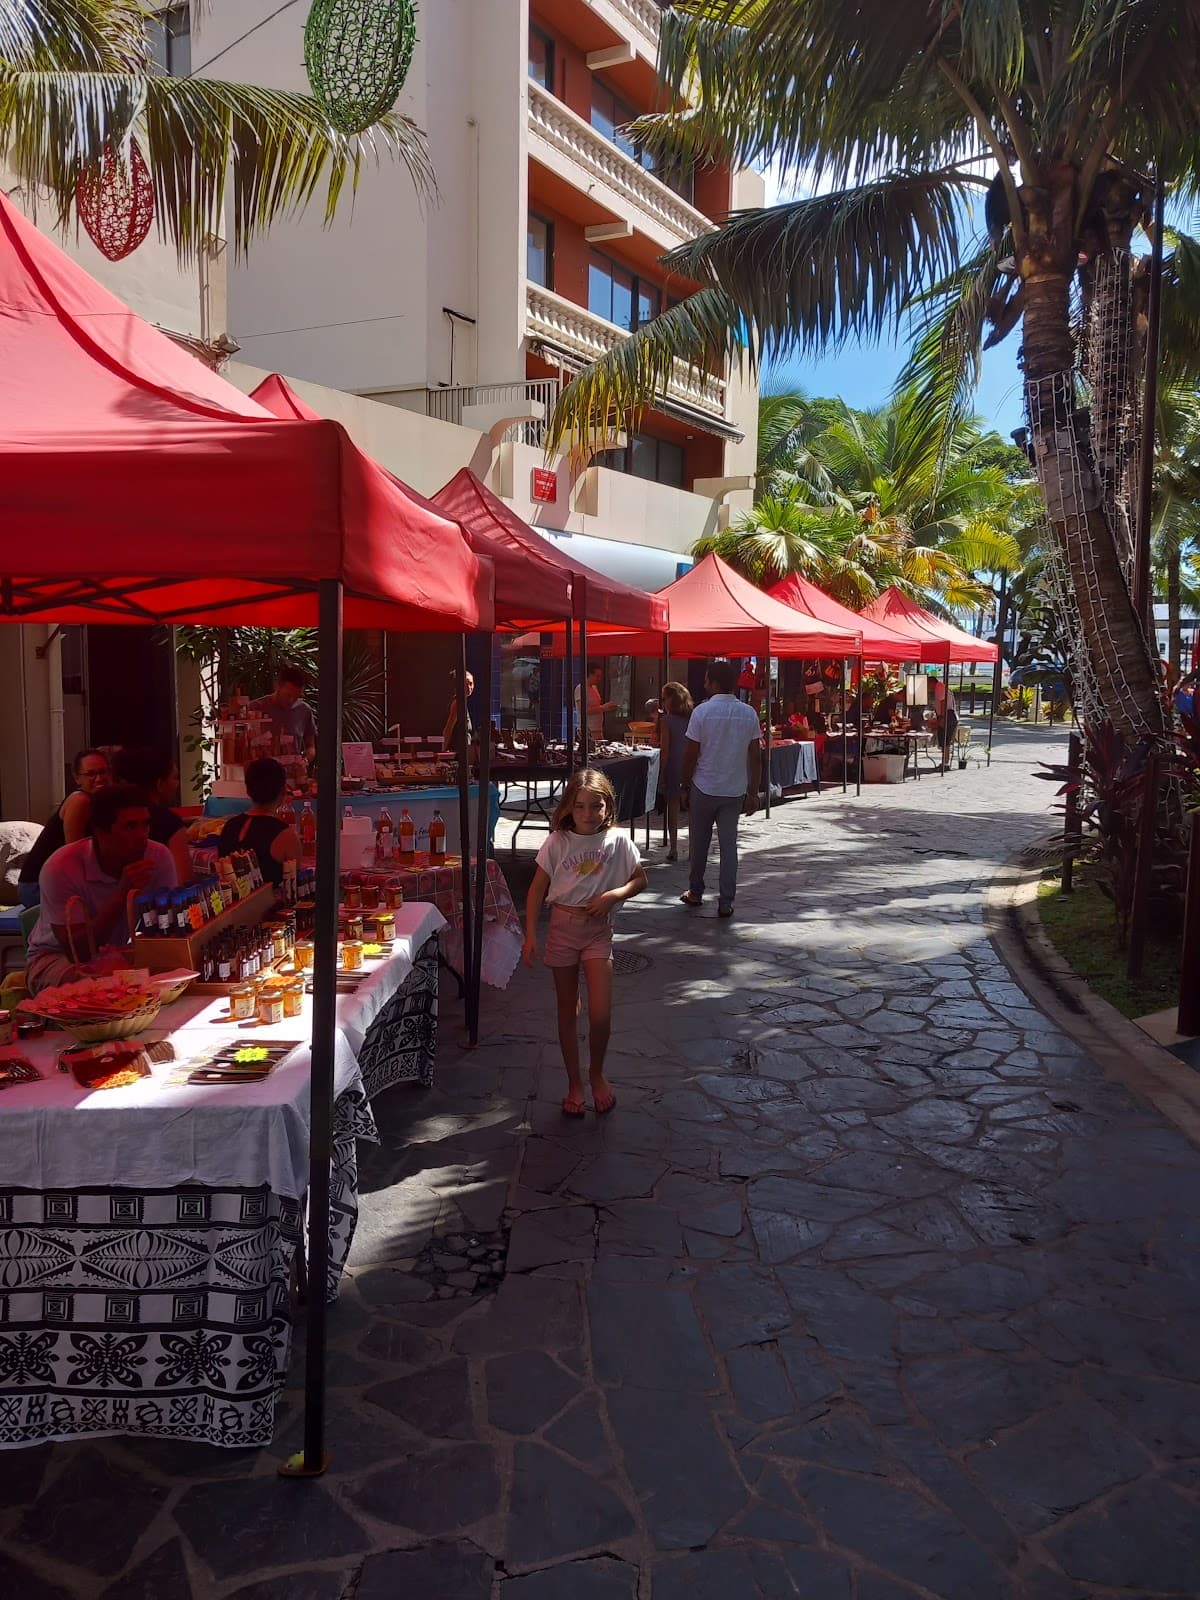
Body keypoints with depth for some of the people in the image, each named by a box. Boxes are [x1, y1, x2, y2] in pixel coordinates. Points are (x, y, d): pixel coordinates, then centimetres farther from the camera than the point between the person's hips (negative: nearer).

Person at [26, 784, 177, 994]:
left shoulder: (159, 858, -15)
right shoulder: (61, 868, -24)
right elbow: (77, 951, -26)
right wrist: (122, 894, -35)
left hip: (117, 957, 4)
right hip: (56, 958, -3)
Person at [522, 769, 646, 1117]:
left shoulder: (618, 841, -6)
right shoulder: (558, 842, -6)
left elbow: (640, 879, 4)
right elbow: (537, 889, -2)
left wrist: (613, 895, -14)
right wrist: (530, 936, -8)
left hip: (598, 930, 0)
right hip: (562, 928, 0)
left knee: (600, 1014, -7)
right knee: (567, 1012, 10)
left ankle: (596, 1073, 21)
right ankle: (574, 1083, 24)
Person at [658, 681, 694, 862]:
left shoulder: (666, 720, -11)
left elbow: (665, 750, -11)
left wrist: (661, 773, -5)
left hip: (673, 766, -4)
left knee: (673, 806, 4)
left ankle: (673, 849, 5)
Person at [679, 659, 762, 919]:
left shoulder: (702, 711, -11)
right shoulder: (749, 714, -1)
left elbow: (691, 754, -9)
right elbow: (755, 757, 0)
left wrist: (685, 787, 2)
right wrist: (753, 793, 6)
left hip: (704, 788, -2)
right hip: (735, 790, 2)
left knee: (699, 843, 13)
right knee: (729, 845, 6)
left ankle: (695, 893, 26)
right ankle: (725, 902, 4)